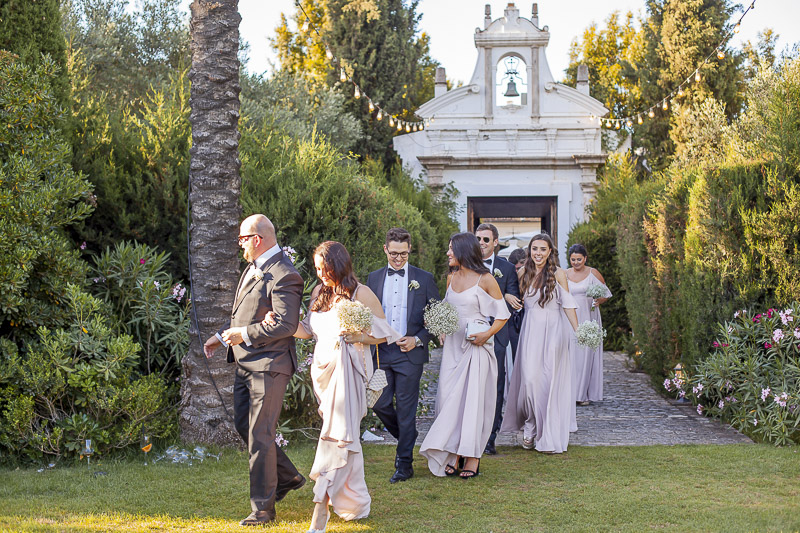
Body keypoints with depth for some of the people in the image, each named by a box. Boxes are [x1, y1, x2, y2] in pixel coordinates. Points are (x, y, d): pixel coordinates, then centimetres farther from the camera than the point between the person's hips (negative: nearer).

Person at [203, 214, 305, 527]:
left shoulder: (283, 276, -19)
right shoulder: (253, 267, 12)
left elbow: (286, 324, -24)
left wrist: (244, 334, -18)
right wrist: (222, 336, 15)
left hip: (267, 366, -10)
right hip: (245, 363, 10)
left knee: (259, 435, -4)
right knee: (244, 425, 16)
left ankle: (263, 507, 8)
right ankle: (287, 477, 32)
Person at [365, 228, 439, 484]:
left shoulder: (424, 279, 2)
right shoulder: (374, 278, 9)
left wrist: (418, 340, -9)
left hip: (410, 354, -3)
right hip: (381, 353, 3)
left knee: (406, 409, 0)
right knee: (379, 404, 1)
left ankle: (404, 464, 10)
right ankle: (406, 437, 30)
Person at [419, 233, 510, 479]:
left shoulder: (485, 279, -7)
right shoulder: (451, 277, 11)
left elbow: (502, 314, -2)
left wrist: (487, 334, -17)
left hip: (475, 346, -5)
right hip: (452, 345, 6)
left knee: (473, 398, -3)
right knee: (448, 396, 1)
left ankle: (472, 456, 6)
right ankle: (453, 453, 8)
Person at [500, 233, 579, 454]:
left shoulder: (557, 273, -3)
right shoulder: (524, 272, 7)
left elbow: (568, 304, -4)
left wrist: (578, 330, -11)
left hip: (553, 330, -2)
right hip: (530, 330, 3)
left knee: (550, 381, -1)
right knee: (529, 379, -6)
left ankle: (549, 436, 7)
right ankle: (530, 427, 12)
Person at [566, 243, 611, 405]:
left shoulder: (593, 273, 1)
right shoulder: (565, 274, 9)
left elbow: (606, 293, 4)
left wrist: (598, 301, -16)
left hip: (588, 320, -2)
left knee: (586, 354, -4)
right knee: (570, 354, -3)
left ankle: (584, 394, 3)